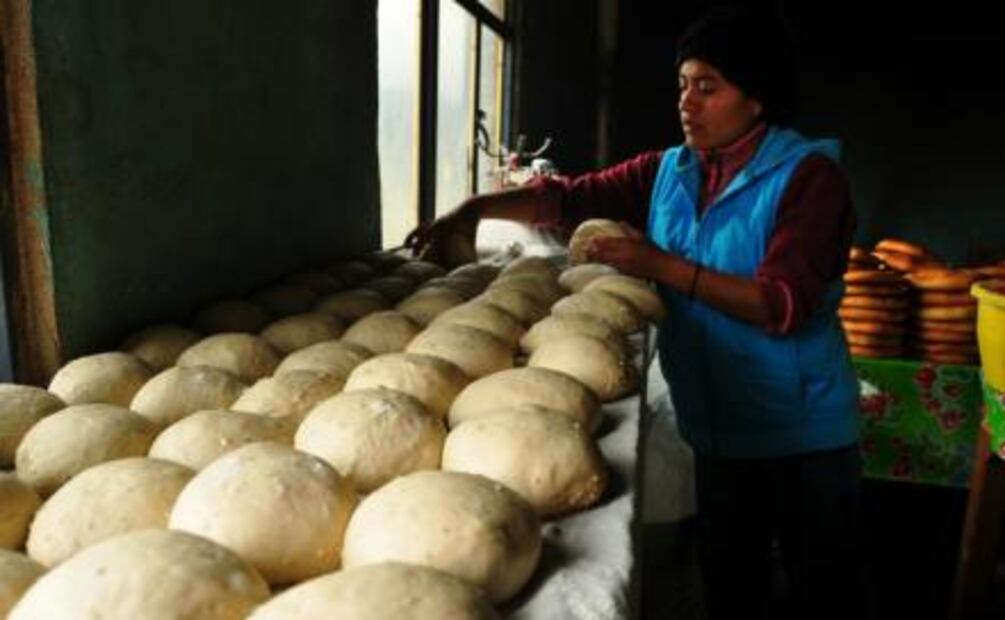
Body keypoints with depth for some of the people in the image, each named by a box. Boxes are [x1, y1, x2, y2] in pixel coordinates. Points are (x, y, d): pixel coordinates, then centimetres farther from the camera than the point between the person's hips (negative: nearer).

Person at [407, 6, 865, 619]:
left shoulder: (808, 174, -13)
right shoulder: (668, 171, 4)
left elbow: (784, 304, -23)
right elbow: (571, 198, 0)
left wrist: (663, 266, -26)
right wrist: (476, 207, -13)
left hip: (801, 428, -5)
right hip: (718, 424, 5)